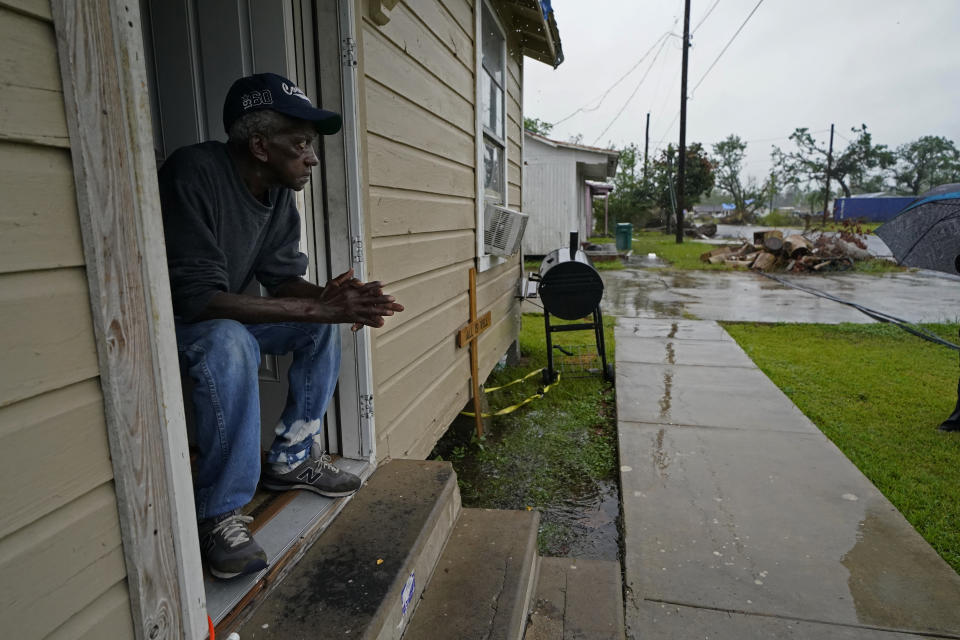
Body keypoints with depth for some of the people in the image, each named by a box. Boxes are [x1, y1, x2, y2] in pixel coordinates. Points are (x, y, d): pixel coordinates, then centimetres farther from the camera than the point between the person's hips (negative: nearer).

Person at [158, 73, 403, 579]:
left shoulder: (278, 192, -4)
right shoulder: (195, 173, -28)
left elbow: (283, 277, -3)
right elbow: (198, 297, -34)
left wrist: (330, 300, -25)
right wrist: (314, 307, -38)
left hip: (221, 314, 8)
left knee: (322, 326, -4)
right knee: (229, 344, -37)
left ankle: (291, 459, 6)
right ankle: (218, 514, -22)